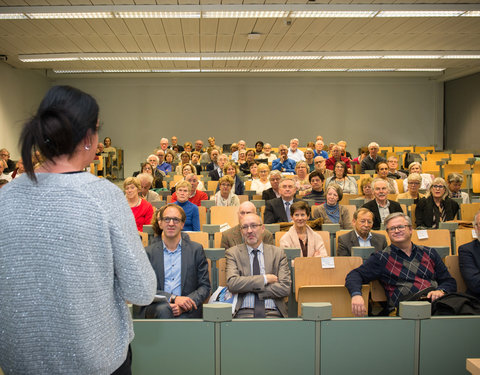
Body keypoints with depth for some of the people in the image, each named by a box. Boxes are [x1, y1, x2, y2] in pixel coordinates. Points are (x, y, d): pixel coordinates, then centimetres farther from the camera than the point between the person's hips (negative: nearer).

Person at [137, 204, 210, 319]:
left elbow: (205, 287, 8)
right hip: (156, 308, 0)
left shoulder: (196, 249, 11)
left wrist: (184, 306, -10)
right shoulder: (148, 252, 9)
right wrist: (174, 298, -14)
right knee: (164, 309, -34)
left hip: (186, 312, 0)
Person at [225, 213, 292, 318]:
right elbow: (232, 284, -7)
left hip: (272, 313, 1)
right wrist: (265, 279, -7)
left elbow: (285, 288, 0)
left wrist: (248, 286, -3)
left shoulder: (278, 253, 12)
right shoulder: (233, 253, 9)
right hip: (244, 312, -1)